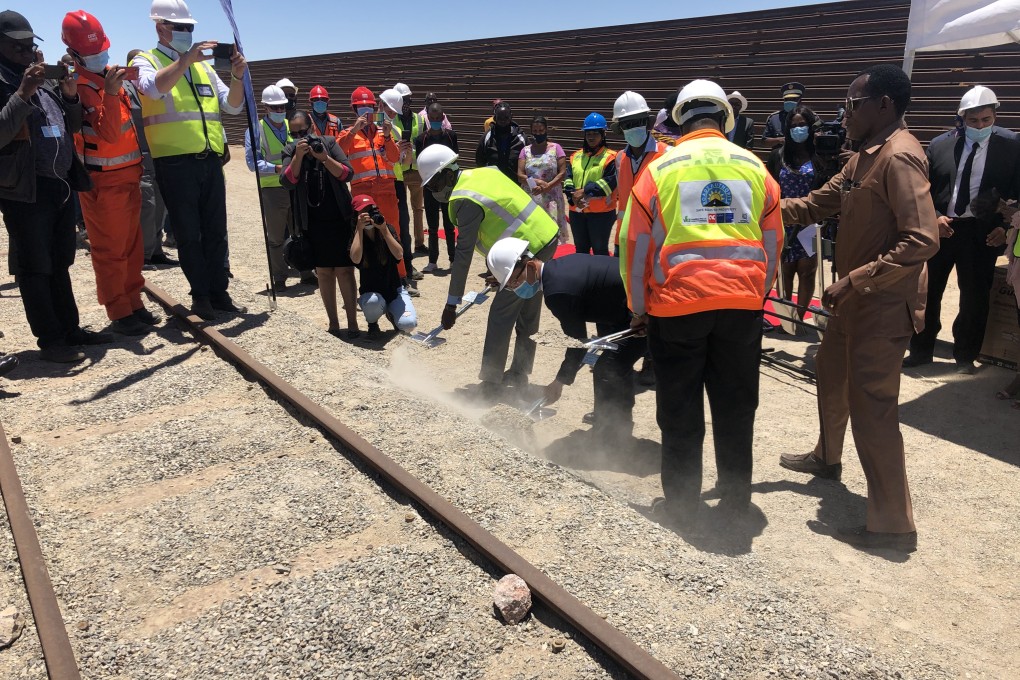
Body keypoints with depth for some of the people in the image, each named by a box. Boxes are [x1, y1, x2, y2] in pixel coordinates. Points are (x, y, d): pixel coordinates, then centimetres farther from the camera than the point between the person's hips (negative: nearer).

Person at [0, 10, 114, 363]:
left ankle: (70, 329, 22)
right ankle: (50, 340, 4)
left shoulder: (45, 82, 15)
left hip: (61, 186, 7)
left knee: (59, 264, 14)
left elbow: (73, 126, 20)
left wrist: (70, 96, 2)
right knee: (35, 268, -1)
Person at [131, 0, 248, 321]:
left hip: (211, 160, 5)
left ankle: (218, 293, 16)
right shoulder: (145, 61, 3)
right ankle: (200, 295, 11)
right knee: (188, 234, 1)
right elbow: (154, 88, -21)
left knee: (216, 232, 8)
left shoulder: (203, 66, 18)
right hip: (175, 162, -5)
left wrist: (237, 76, -6)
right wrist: (185, 59, -27)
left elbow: (232, 105, 11)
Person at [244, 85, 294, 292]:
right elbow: (253, 162, -8)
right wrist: (278, 168, -20)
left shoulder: (291, 126, 13)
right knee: (276, 238, 5)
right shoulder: (256, 130, -1)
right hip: (272, 190, -4)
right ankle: (279, 279, 14)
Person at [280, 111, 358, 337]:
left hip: (339, 219, -1)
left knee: (344, 270, -3)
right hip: (311, 223, 2)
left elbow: (347, 174, -9)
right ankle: (333, 322, 13)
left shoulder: (329, 143, -1)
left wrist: (323, 157, -21)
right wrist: (299, 155, -21)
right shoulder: (290, 151, 2)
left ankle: (352, 322, 3)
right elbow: (286, 183, -11)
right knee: (323, 272, 5)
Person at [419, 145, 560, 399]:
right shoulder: (486, 171, 8)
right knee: (527, 315, 17)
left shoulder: (466, 200, -18)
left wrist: (452, 303, -14)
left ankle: (491, 384, 2)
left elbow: (463, 254, -19)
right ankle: (519, 373, 30)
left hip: (529, 250, -10)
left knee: (500, 314, -3)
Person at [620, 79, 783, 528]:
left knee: (680, 412, 8)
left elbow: (635, 245, -1)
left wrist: (639, 307, 9)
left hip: (676, 305, -2)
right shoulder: (753, 167, 7)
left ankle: (681, 507, 18)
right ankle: (735, 498, 27)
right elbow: (773, 244, 11)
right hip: (742, 305, 3)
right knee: (735, 406, 14)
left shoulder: (661, 168, 0)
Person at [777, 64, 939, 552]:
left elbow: (922, 241, -27)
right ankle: (827, 458, 50)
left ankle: (893, 524, 7)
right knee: (831, 374, 25)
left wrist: (853, 281, -26)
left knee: (870, 407, -6)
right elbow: (815, 204, 14)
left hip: (883, 306, -10)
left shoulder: (900, 157, -20)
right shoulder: (864, 157, 11)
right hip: (854, 301, 10)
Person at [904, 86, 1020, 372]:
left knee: (975, 298, 6)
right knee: (927, 292, 8)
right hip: (940, 228, 1)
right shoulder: (940, 146, 2)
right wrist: (933, 218, -10)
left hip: (982, 233, -1)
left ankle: (965, 357, 22)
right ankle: (921, 351, 23)